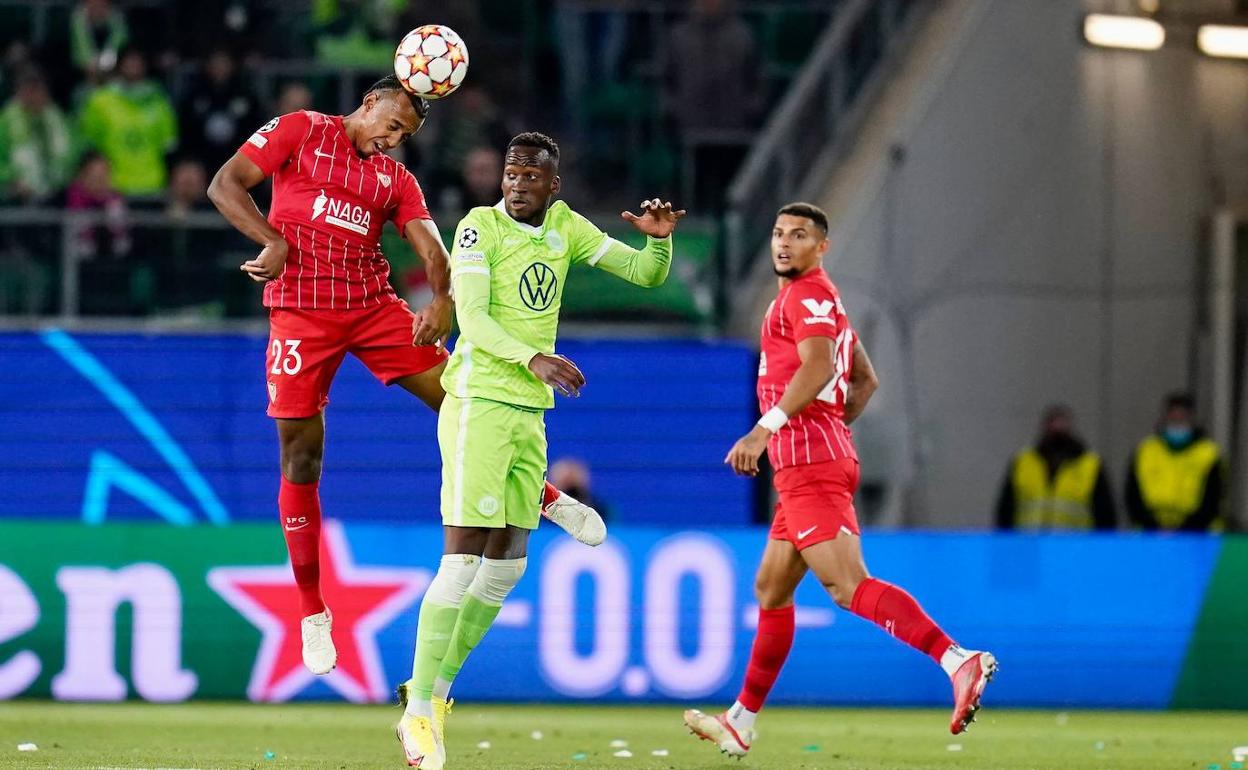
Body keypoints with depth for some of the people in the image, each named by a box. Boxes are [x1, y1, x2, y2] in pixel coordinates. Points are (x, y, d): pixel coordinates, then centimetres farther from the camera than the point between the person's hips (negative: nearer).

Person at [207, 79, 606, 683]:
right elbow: (224, 185, -3)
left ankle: (546, 498, 16)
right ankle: (311, 611, 5)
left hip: (373, 306, 3)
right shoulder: (299, 133, 3)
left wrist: (443, 300, -20)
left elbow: (430, 247, 1)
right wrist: (272, 241, -17)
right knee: (300, 454, -3)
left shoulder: (397, 180, 14)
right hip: (302, 312, -3)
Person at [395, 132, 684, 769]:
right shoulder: (480, 227, -6)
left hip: (530, 413, 7)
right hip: (479, 403, -7)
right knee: (464, 557, -13)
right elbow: (472, 320, -16)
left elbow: (646, 274, 14)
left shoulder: (566, 228, 12)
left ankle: (435, 689, 20)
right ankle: (420, 707, -10)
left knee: (508, 565, 8)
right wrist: (533, 358, -31)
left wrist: (659, 238, -8)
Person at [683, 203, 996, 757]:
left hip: (808, 462, -11)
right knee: (771, 590, 17)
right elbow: (865, 379, 31)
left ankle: (958, 660, -34)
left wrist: (765, 429, -27)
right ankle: (740, 723, 24)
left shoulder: (807, 295, -7)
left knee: (848, 587, -21)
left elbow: (818, 367, -22)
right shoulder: (822, 301, 24)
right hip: (819, 460, 11)